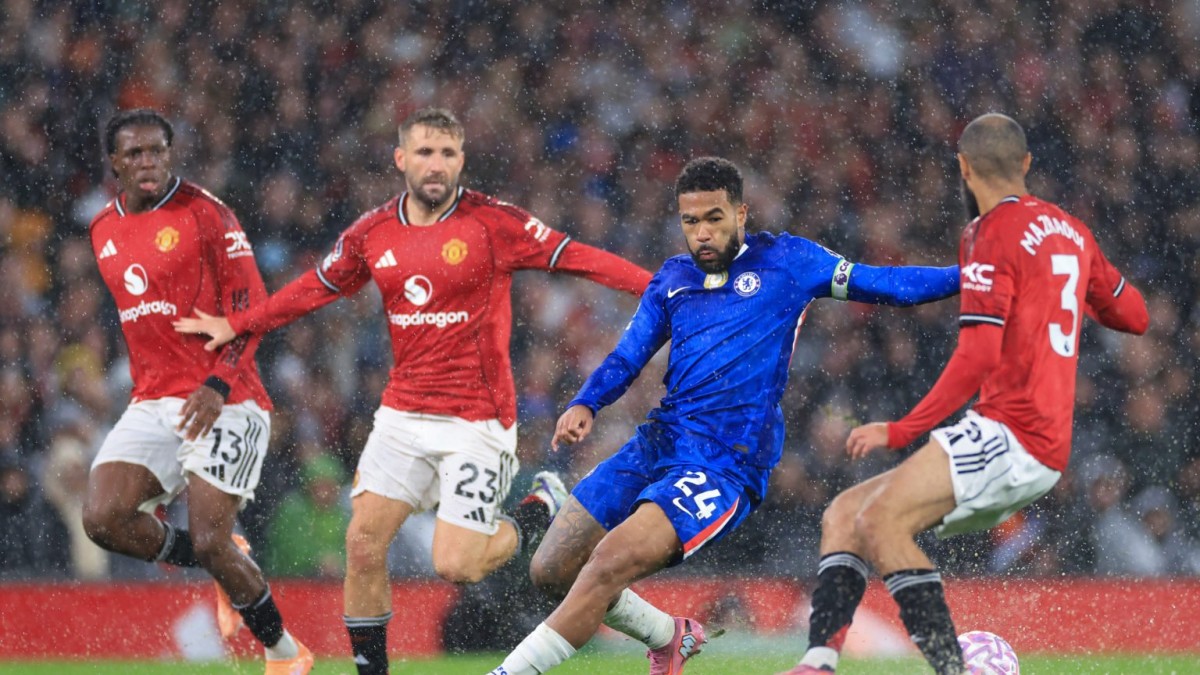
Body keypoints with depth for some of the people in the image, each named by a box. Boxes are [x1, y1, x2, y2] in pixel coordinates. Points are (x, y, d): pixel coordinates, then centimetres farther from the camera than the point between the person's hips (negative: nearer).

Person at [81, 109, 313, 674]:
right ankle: (224, 572, 10)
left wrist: (218, 384, -23)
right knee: (103, 519, -15)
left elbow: (251, 304, -11)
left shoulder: (204, 213, -7)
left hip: (221, 402, -6)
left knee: (210, 541, -13)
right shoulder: (104, 229, 13)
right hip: (152, 404, 6)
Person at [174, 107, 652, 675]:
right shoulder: (373, 233, 4)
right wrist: (237, 325, 25)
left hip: (476, 419, -5)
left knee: (454, 565, -10)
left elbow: (576, 258, -10)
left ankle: (541, 511, 20)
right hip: (402, 415, 5)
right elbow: (317, 286, 20)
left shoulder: (491, 222, -9)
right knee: (363, 545, -3)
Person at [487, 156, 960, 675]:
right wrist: (585, 406, -2)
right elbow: (627, 359, 17)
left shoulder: (785, 262, 4)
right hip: (657, 445, 7)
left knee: (609, 562, -25)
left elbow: (885, 285, 5)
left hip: (723, 468, -7)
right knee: (551, 570, 3)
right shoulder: (672, 279, 17)